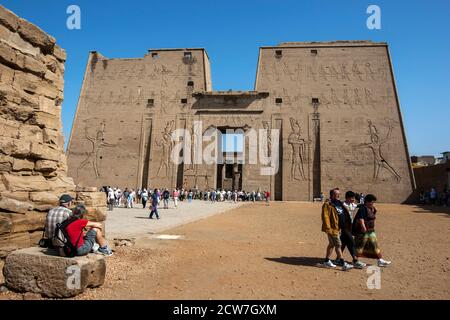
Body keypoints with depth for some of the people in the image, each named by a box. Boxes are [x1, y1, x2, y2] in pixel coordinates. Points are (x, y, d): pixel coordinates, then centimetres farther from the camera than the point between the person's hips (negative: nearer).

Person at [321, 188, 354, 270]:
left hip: (338, 228, 9)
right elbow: (325, 217, -20)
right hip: (332, 228, -9)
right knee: (338, 245, -7)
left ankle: (327, 261, 28)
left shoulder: (339, 203, 14)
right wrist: (328, 228, -24)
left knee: (332, 244, 16)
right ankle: (343, 264, -2)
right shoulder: (328, 204, -15)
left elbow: (344, 214, 24)